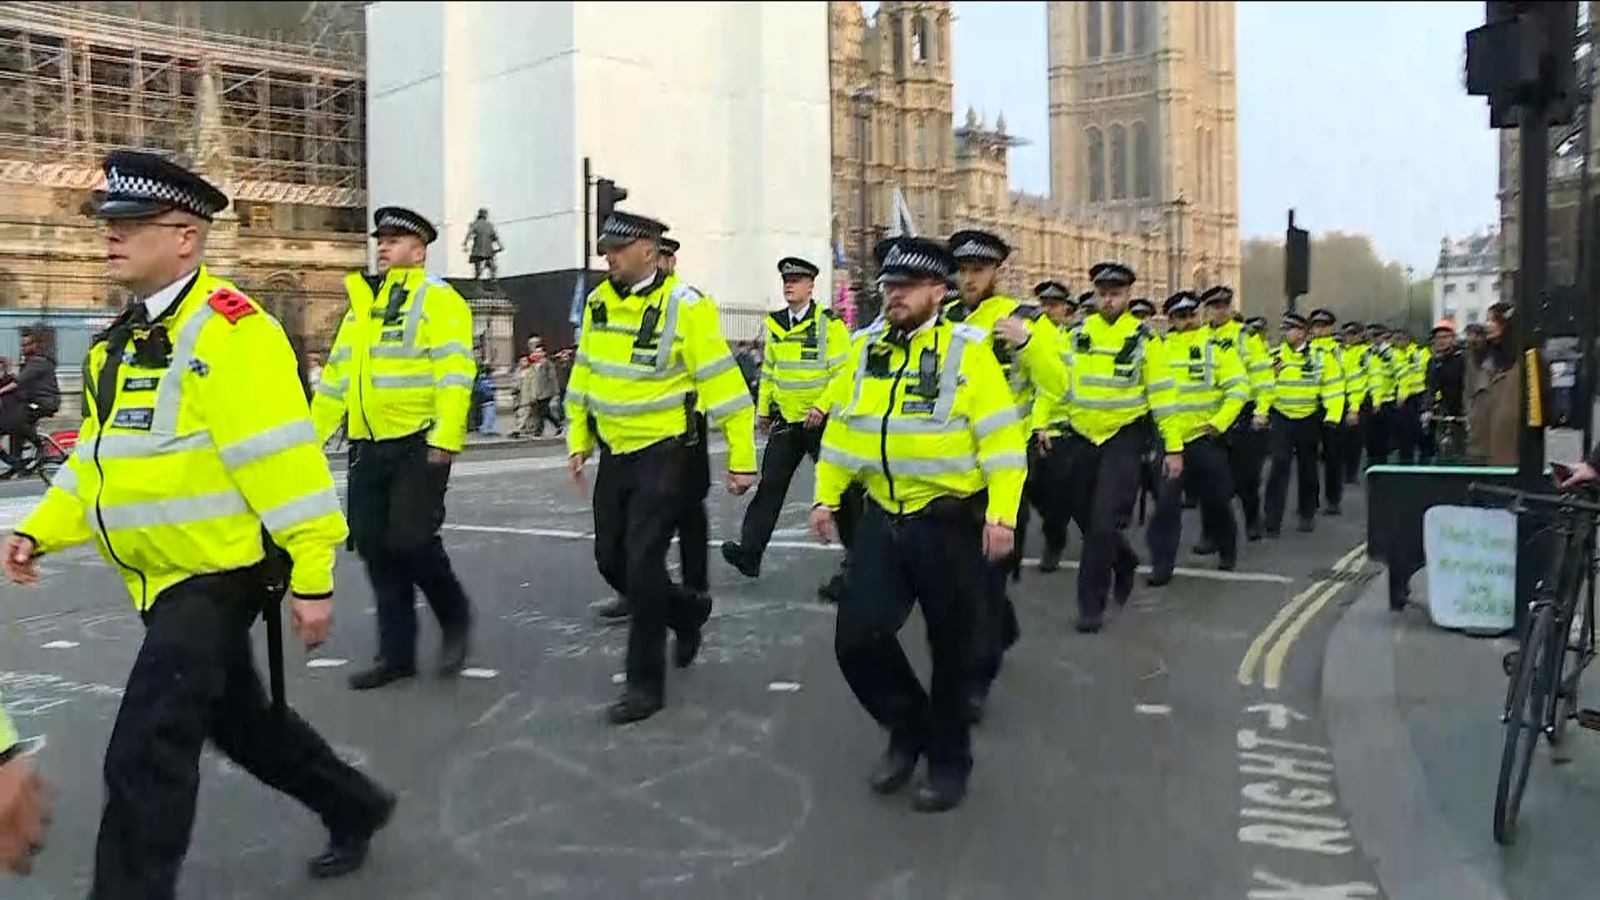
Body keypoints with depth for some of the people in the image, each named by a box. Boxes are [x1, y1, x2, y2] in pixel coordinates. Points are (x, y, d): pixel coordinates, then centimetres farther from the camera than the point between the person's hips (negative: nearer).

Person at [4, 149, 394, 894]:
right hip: (164, 577, 10)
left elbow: (285, 466, -22)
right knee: (239, 721, 21)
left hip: (219, 576, -10)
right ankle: (355, 808, 40)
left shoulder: (228, 331, -19)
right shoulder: (119, 340, 11)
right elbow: (99, 456, 17)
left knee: (145, 753, -9)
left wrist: (312, 578, -22)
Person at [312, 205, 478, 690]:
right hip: (367, 447, 7)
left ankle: (455, 617, 17)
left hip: (418, 445, -7)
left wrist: (445, 439, -24)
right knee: (376, 549, 7)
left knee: (412, 541, -10)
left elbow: (455, 374, -15)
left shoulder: (437, 299, -5)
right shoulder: (360, 305, 18)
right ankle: (396, 652, 16)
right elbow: (336, 376, 21)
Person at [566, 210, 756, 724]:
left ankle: (645, 684, 7)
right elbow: (584, 376, 15)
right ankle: (687, 612, 37)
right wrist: (578, 443, 14)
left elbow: (723, 383, -15)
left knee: (642, 564, -8)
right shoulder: (598, 302, 5)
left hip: (665, 455, -7)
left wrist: (741, 459, -15)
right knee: (611, 560, 11)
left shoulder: (684, 306, -16)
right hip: (616, 454, 7)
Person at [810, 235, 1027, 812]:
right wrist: (826, 497, 10)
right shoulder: (866, 348, 7)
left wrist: (1002, 514, -20)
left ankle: (948, 762, 28)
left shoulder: (966, 349, -9)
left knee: (951, 649, 8)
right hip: (883, 520, 5)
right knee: (857, 637, -2)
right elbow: (844, 426, 14)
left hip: (949, 523, -4)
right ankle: (908, 729, 25)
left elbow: (1001, 437, -12)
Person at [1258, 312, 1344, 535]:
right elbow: (1266, 386, 5)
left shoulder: (1321, 356, -5)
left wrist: (1333, 416, -12)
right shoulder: (1275, 356, 1)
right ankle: (1273, 520, -8)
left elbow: (1334, 387, -4)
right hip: (1281, 419, 0)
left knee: (1307, 468, 13)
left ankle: (1307, 515, 29)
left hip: (1309, 420, 0)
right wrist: (1261, 413, -2)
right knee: (1279, 466, -9)